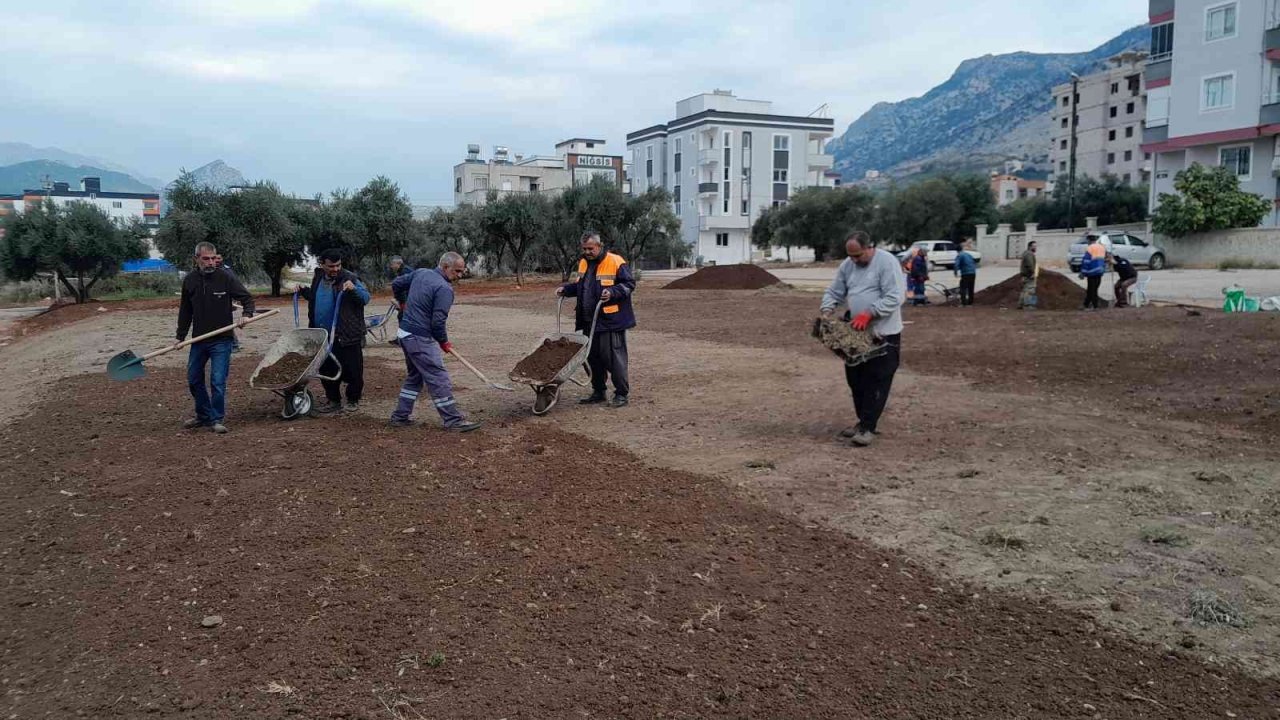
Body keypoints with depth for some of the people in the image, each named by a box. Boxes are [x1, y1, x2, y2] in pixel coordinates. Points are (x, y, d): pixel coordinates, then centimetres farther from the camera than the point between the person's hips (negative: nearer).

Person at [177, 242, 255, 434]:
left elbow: (247, 298, -1)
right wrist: (181, 336, 12)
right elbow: (185, 311, 13)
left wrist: (247, 314, -21)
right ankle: (204, 416, 29)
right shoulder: (189, 280, 4)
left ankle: (217, 419, 6)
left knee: (218, 381, -8)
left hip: (221, 340, -5)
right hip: (198, 340, 5)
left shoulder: (226, 277, -8)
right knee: (194, 380, 13)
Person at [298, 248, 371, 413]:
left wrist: (353, 289, -30)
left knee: (352, 369, 1)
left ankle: (353, 400, 18)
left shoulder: (349, 278, -7)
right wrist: (303, 291, 14)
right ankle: (333, 401, 25)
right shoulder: (318, 278, 12)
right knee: (326, 370, 13)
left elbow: (366, 298, -14)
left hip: (347, 336, -6)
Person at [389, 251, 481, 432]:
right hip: (420, 339, -9)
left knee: (414, 377, 21)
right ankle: (454, 421, -1)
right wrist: (443, 342, -3)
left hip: (404, 333, 9)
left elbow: (397, 284, 20)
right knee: (439, 380, -4)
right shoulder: (444, 289, -17)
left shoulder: (420, 273, 8)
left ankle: (400, 417, 24)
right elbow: (438, 322, -20)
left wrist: (403, 302, 38)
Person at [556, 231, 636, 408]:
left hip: (611, 321, -7)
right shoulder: (584, 263, 14)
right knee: (592, 357, 12)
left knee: (614, 357, -5)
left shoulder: (616, 262, -9)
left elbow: (629, 284, -10)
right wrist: (565, 289, 11)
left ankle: (622, 394, 5)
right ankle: (598, 392, 25)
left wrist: (612, 292, -24)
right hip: (589, 321, 8)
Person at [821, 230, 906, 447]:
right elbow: (833, 292, 13)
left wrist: (869, 314, -25)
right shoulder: (847, 265, 7)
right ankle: (863, 421, 24)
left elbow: (895, 297, -20)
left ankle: (867, 427, -2)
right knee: (855, 380, 12)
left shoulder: (887, 262, -14)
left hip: (883, 334, -7)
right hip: (856, 333, 7)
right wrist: (826, 312, -5)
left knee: (876, 382, -5)